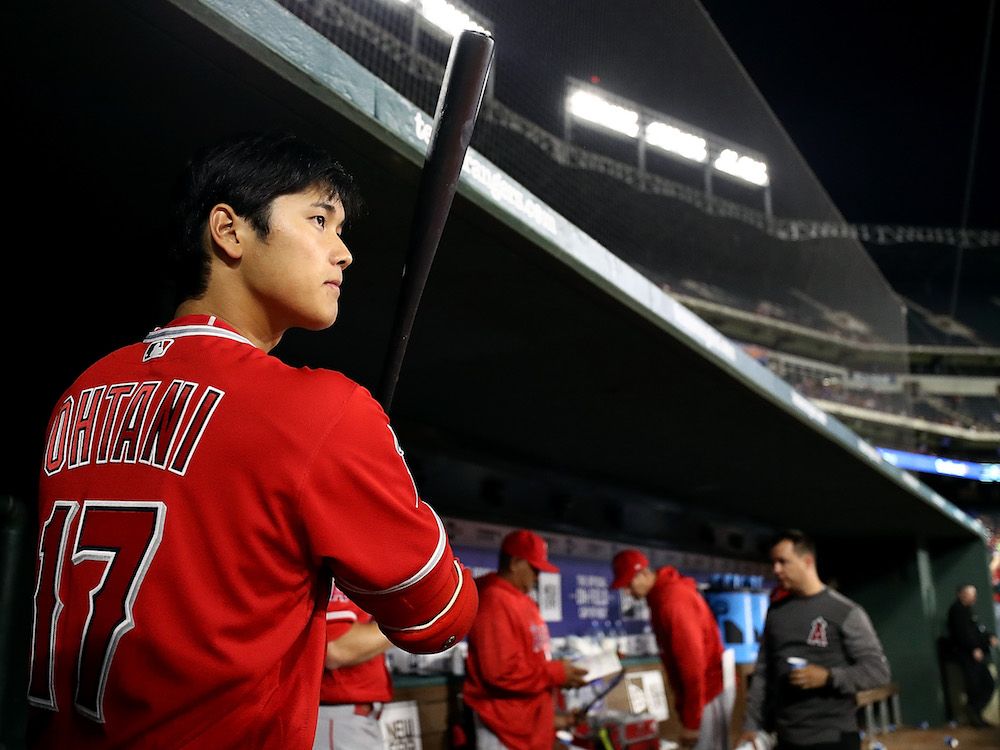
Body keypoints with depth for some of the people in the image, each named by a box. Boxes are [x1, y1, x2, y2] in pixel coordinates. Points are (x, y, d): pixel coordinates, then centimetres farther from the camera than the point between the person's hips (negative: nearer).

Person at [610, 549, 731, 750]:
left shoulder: (673, 599, -20)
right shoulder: (662, 596, 10)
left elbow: (693, 661, -23)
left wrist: (691, 721, -19)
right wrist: (684, 709, 17)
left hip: (708, 694, -9)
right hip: (705, 692, 9)